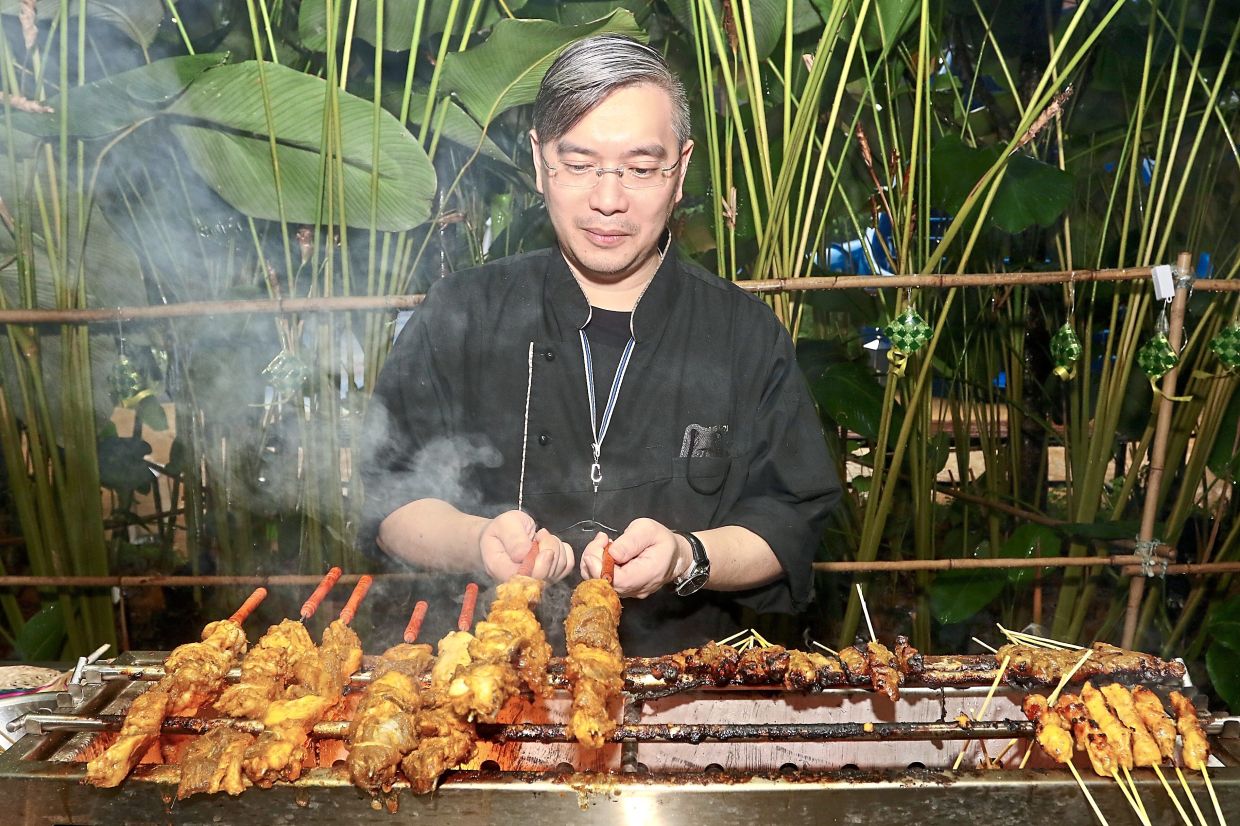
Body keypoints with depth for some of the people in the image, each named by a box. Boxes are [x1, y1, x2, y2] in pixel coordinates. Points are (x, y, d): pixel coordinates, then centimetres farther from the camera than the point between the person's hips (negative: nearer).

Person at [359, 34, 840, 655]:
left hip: (686, 668, 0)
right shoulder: (459, 316, 3)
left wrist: (687, 558, -17)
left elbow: (793, 525, 2)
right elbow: (390, 498, 2)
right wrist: (475, 543, -18)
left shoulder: (749, 336, 3)